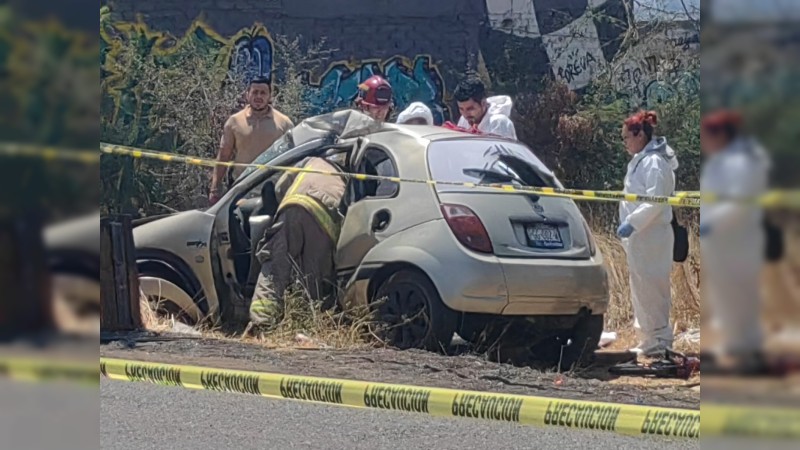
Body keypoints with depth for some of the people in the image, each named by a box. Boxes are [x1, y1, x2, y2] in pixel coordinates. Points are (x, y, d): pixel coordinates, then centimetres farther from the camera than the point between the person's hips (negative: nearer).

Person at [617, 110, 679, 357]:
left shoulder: (654, 163, -15)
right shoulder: (641, 160, 16)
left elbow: (655, 201, -22)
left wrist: (632, 223, -22)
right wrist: (630, 225, 13)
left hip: (650, 236, -10)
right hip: (640, 236, 10)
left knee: (649, 288, -6)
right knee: (641, 289, 15)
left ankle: (658, 340, -1)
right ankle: (648, 339, 22)